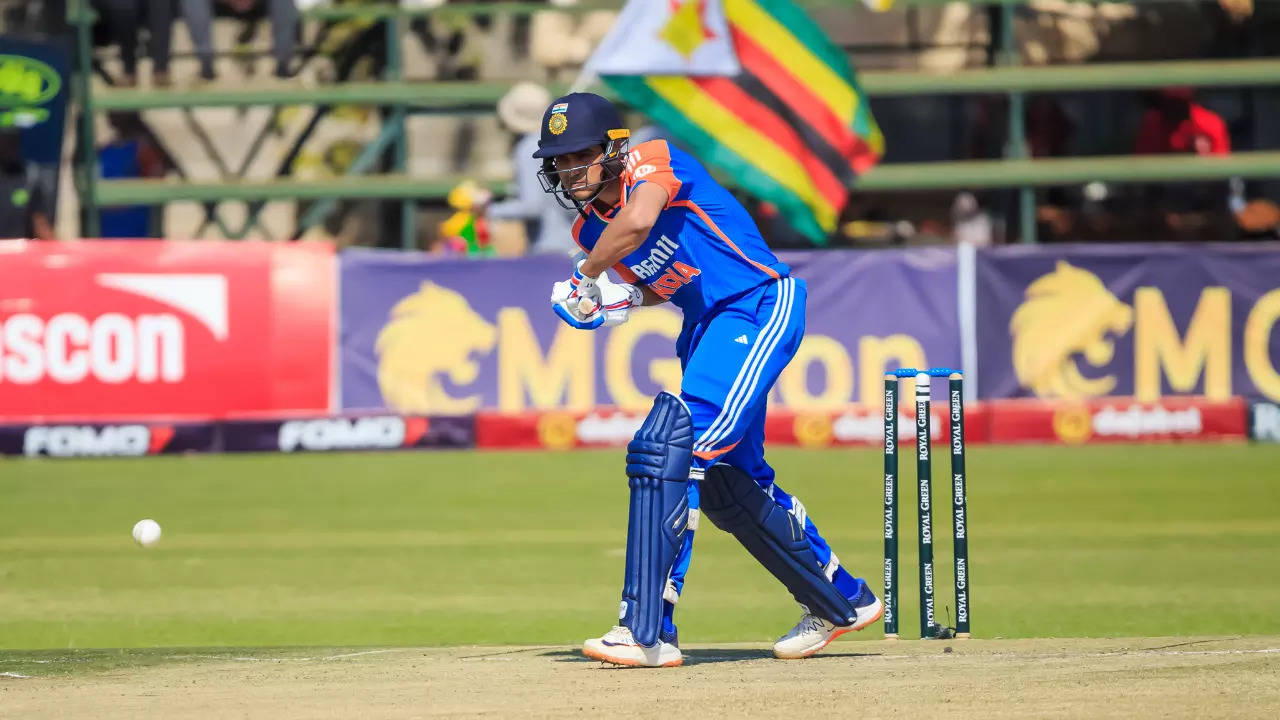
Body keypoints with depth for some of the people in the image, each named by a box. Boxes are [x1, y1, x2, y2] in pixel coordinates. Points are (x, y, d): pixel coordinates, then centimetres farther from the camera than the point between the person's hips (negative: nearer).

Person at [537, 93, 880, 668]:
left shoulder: (653, 161, -17)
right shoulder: (591, 228, 6)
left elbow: (639, 221, -39)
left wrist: (587, 275, -22)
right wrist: (618, 302, 0)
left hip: (760, 304, -10)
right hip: (705, 328, 10)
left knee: (669, 444, -23)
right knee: (727, 485, 16)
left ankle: (648, 631, -25)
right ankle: (843, 601, 37)